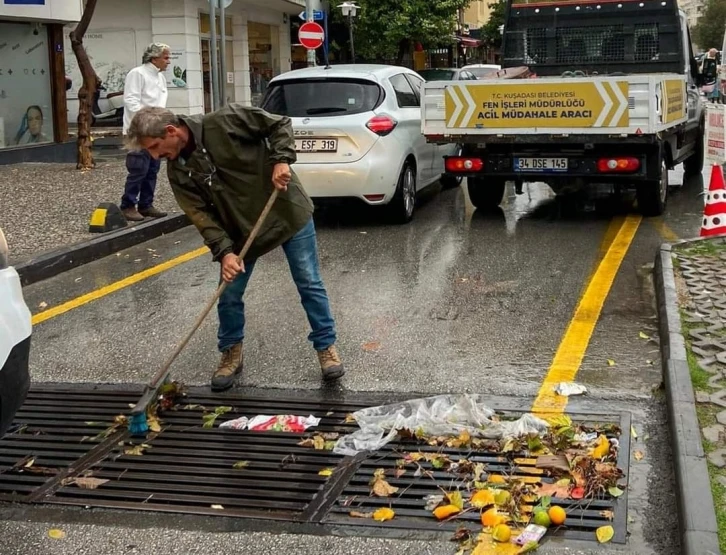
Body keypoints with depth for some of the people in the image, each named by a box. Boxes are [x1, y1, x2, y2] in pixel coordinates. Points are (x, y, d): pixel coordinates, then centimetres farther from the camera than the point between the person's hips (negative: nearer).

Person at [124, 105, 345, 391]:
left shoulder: (225, 121, -21)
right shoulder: (178, 171, -7)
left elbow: (280, 124, -12)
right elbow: (201, 214, -11)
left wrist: (281, 159, -25)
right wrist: (224, 251, -24)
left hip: (288, 211, -4)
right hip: (242, 231, 4)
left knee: (309, 284, 3)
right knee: (229, 296, 5)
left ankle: (326, 346, 19)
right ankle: (232, 352, 27)